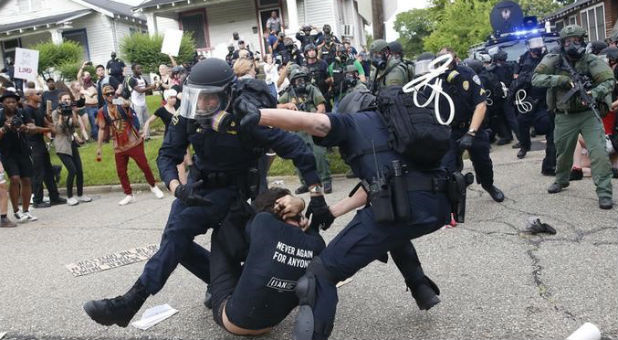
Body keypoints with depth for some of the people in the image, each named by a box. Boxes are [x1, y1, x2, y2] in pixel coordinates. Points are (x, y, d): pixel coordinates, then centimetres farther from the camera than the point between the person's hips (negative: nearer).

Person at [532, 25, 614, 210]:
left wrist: (592, 94, -37)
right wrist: (559, 79, -26)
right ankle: (561, 180, 44)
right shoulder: (554, 61, -4)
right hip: (564, 117, 2)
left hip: (588, 114, -2)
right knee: (563, 152, 18)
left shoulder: (591, 61, -9)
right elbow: (536, 79, -13)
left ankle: (604, 192, -6)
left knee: (598, 151, -14)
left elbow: (609, 81, -17)